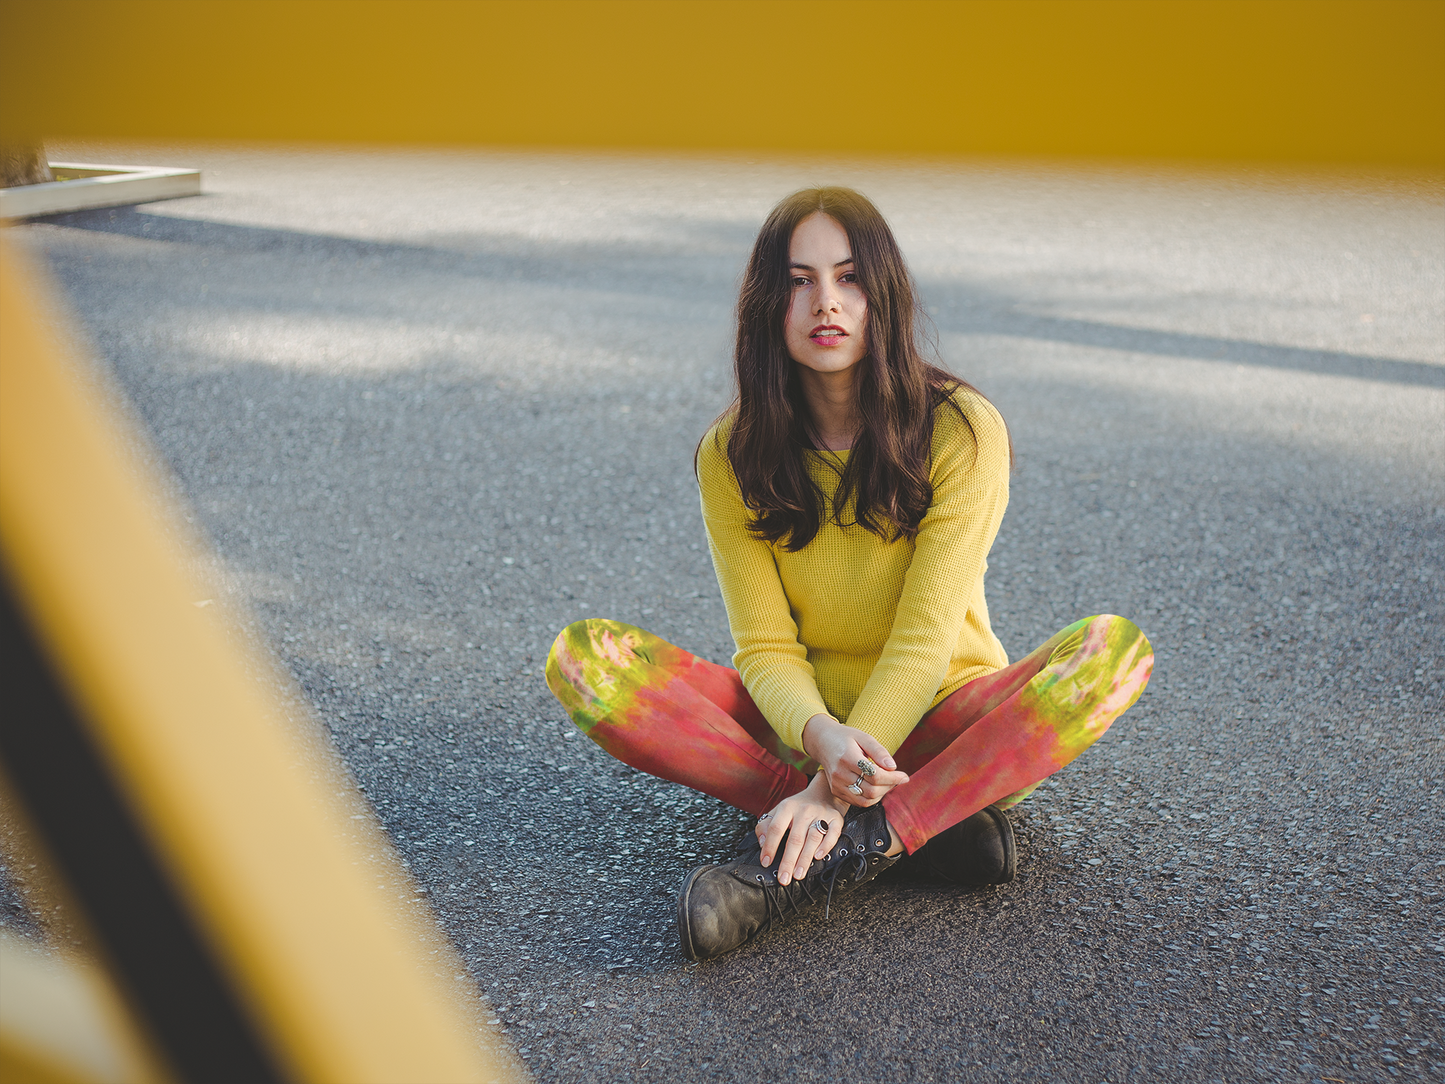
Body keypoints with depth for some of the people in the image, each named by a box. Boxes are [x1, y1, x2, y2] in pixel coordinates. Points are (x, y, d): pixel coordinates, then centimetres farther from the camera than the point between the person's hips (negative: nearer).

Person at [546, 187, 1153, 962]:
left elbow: (925, 641, -19)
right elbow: (765, 646, -9)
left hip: (935, 716, -1)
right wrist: (820, 737, -32)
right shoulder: (732, 455, -7)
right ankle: (936, 812, -26)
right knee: (583, 659, -23)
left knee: (1115, 647, -31)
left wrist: (829, 789, -30)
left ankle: (826, 858, -34)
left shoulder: (961, 432, -15)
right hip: (801, 721, 2)